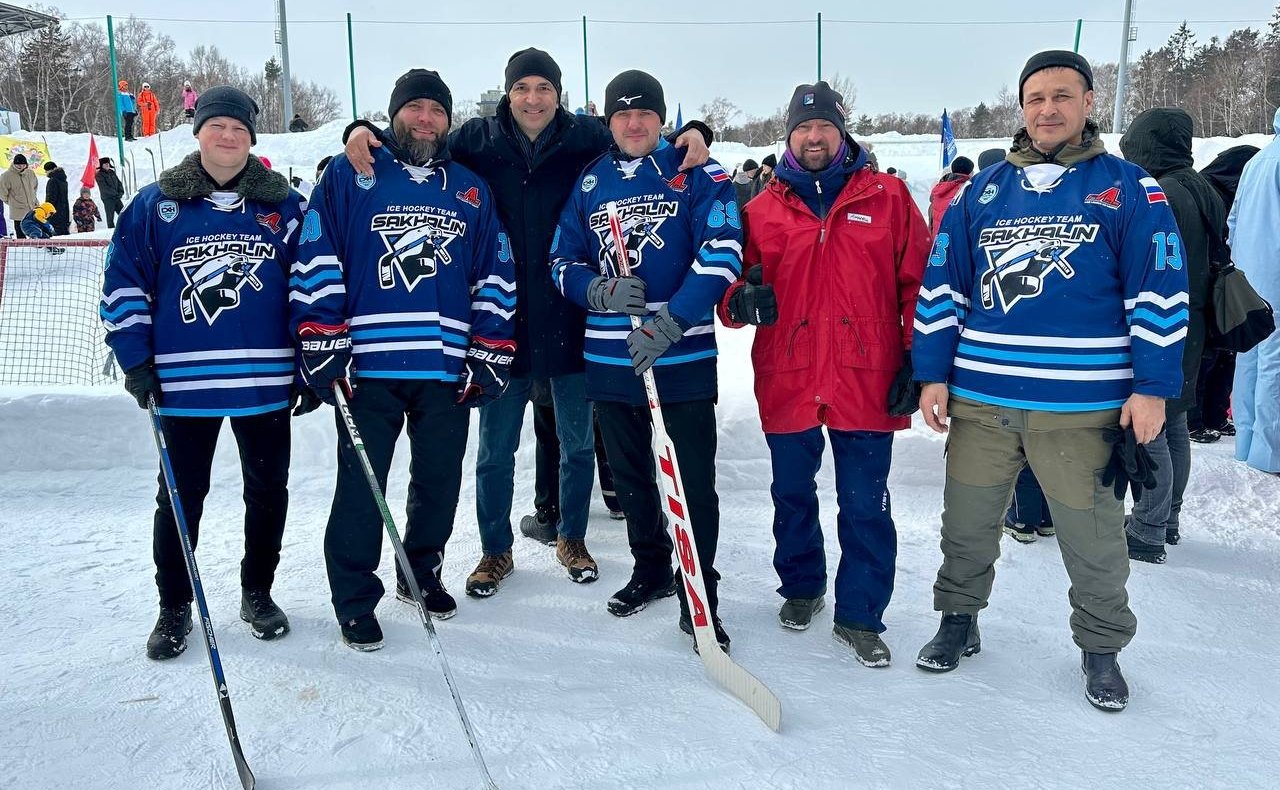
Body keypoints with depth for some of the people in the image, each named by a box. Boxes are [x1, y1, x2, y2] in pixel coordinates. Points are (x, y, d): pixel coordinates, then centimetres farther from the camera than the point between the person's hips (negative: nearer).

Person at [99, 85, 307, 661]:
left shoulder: (283, 206, 4)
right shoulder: (155, 205, 3)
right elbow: (124, 284, 5)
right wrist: (135, 360, -3)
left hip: (266, 381, 1)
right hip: (183, 382, 0)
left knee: (267, 492, 11)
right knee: (180, 496, 9)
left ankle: (257, 593, 30)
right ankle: (174, 607, 25)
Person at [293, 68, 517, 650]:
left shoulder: (470, 190, 13)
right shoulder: (349, 176, 3)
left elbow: (494, 278, 12)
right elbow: (317, 263, -3)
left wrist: (490, 356, 6)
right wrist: (322, 346, -8)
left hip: (448, 369, 4)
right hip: (368, 365, -3)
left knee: (439, 482, 13)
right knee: (360, 486, 2)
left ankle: (421, 574, 33)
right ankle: (355, 600, 16)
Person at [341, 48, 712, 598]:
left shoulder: (588, 139, -2)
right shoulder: (477, 140, -1)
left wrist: (691, 134, -15)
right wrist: (366, 134, -12)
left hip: (570, 320, 0)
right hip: (502, 320, 0)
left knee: (577, 441, 15)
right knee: (495, 449, 11)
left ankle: (570, 537, 36)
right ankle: (496, 549, 30)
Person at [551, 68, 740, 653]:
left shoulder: (699, 176, -3)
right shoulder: (587, 184, 9)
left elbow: (720, 254, -14)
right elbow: (562, 264, 9)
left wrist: (669, 324, -24)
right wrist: (601, 291, -13)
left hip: (684, 358, -4)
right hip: (609, 360, 5)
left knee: (693, 481, -1)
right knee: (630, 475, 18)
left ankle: (700, 594, 14)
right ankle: (651, 568, 38)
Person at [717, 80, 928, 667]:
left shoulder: (887, 198, 3)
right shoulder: (764, 207, 6)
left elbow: (919, 283, 2)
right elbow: (732, 283, 7)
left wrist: (917, 361, -3)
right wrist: (741, 300, -16)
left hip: (867, 382, -2)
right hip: (787, 381, 2)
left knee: (865, 506, 5)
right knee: (792, 496, 16)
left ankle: (860, 615, 21)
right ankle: (801, 588, 38)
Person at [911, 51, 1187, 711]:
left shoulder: (1128, 189, 1)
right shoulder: (983, 191, 8)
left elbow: (1159, 294, -2)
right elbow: (941, 287, 8)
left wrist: (1152, 387, -7)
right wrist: (932, 374, 2)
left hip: (1084, 407, -2)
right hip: (979, 400, 2)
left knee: (1093, 538, 9)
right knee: (967, 525, 13)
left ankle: (1101, 648, 31)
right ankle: (959, 620, 35)